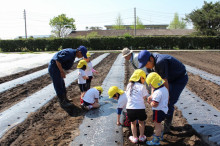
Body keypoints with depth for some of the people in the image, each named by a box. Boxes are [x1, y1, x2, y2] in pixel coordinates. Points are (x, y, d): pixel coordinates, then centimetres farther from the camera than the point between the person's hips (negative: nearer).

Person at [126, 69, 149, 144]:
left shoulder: (129, 85, 7)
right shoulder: (142, 87, -5)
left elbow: (127, 95, 12)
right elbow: (144, 97, -2)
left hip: (130, 108, 2)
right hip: (140, 108, -2)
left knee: (133, 123, 22)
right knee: (141, 122, 23)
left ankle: (135, 138, 26)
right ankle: (141, 137, 31)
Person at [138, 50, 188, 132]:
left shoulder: (160, 62, -36)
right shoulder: (152, 63, -8)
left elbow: (165, 81, -31)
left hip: (180, 79, -9)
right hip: (171, 79, 9)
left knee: (169, 103, -11)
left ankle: (166, 128, 3)